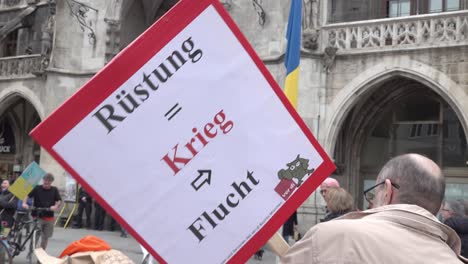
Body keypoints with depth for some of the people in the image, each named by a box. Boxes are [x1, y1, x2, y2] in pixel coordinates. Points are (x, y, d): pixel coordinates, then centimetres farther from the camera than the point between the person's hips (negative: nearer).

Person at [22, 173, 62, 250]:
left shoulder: (54, 190, 3)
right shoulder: (37, 188, -3)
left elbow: (59, 200, 3)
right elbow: (27, 195, -5)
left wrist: (56, 206, -17)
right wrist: (24, 203, -23)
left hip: (49, 217, 3)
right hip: (37, 216, -3)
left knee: (46, 237, 12)